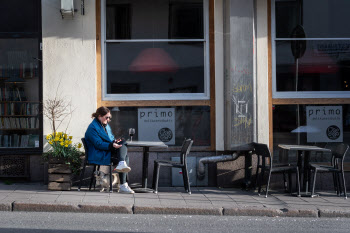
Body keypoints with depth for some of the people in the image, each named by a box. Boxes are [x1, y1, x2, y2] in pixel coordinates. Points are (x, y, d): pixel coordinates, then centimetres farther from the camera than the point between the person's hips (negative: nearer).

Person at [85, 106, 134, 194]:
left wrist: (115, 141, -1)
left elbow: (111, 138, 25)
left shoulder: (106, 125, 20)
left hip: (108, 151, 8)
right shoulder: (92, 127, -9)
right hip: (98, 156, -8)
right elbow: (99, 144, -17)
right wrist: (111, 145, -31)